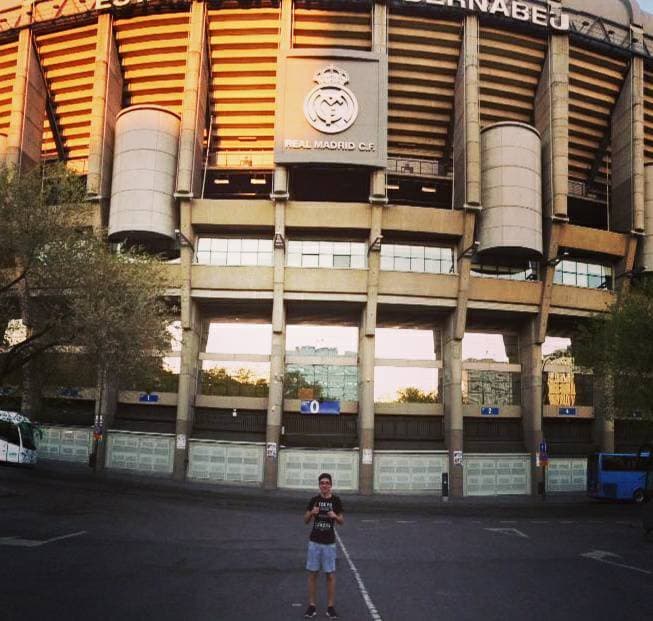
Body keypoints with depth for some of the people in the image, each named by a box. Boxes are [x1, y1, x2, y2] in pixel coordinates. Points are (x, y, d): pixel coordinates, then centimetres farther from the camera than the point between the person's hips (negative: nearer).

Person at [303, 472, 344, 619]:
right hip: (314, 542, 1)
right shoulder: (314, 500, 0)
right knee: (312, 574, 5)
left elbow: (341, 521, 4)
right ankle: (312, 606, 14)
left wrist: (335, 516, -18)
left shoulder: (336, 500, -3)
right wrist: (311, 513, -17)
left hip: (329, 543, -1)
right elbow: (305, 520, 4)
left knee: (330, 575, 2)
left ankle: (330, 607, 12)